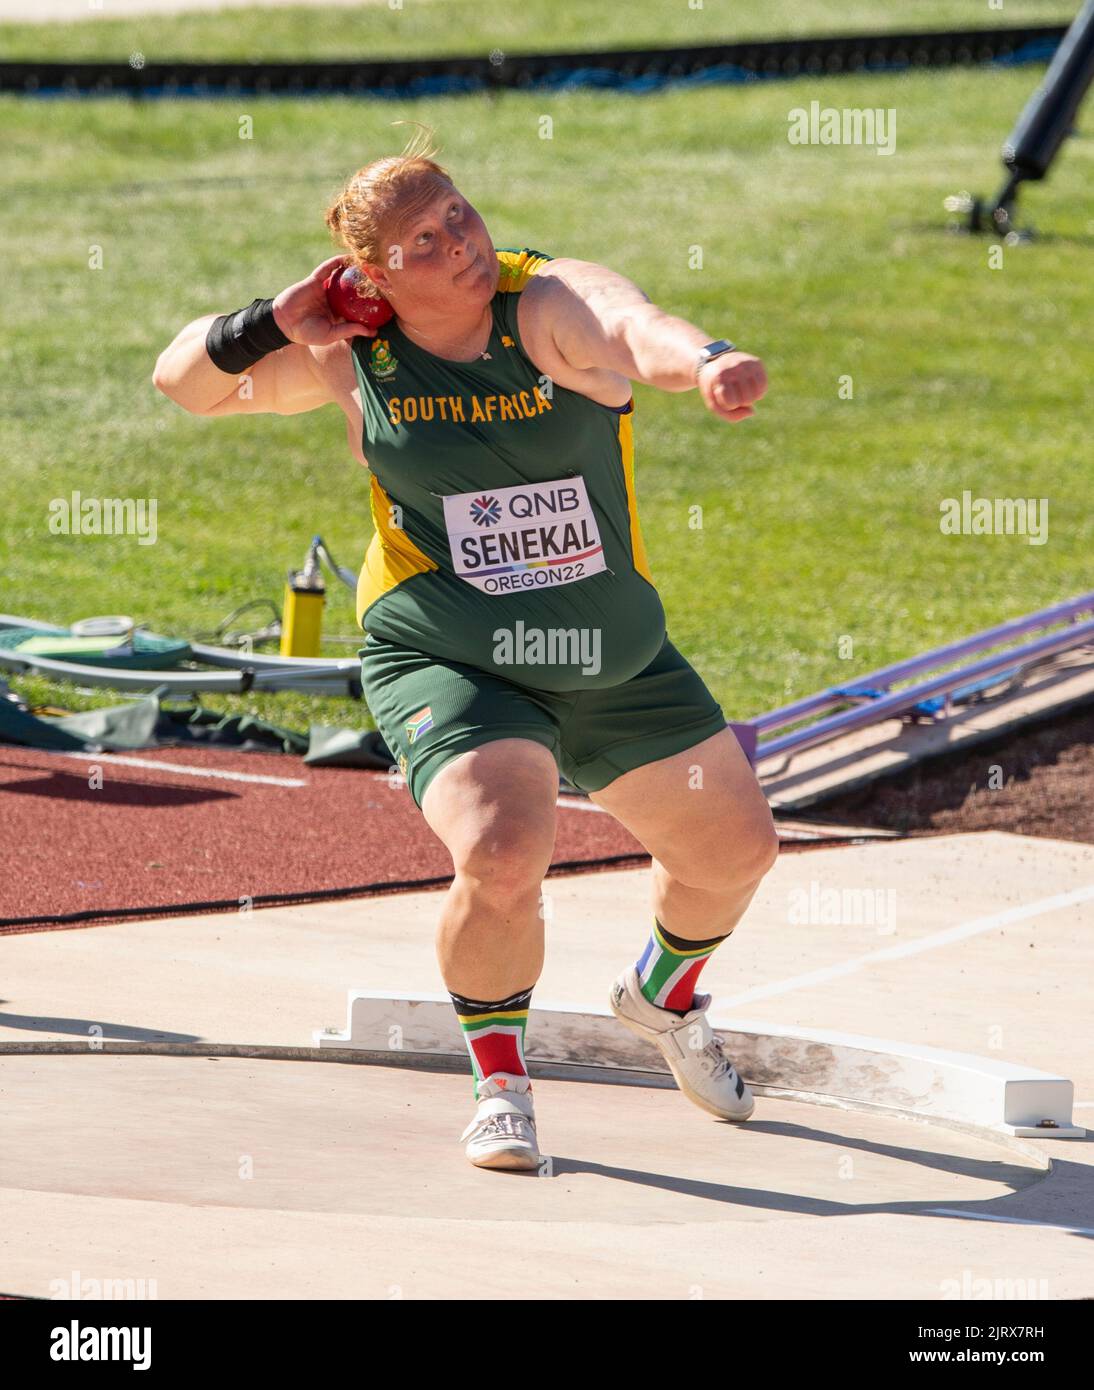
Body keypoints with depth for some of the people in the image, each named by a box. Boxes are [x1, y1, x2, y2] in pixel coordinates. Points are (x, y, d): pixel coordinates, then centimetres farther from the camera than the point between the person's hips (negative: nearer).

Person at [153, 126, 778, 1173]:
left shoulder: (557, 306, -17)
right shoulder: (353, 357, -9)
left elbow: (638, 331, -42)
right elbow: (185, 381, 3)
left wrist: (703, 362, -66)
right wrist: (273, 324, -18)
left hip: (618, 666, 2)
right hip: (451, 672, -2)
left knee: (735, 847, 13)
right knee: (501, 857, -28)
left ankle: (662, 999, 47)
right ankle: (500, 1082, -4)